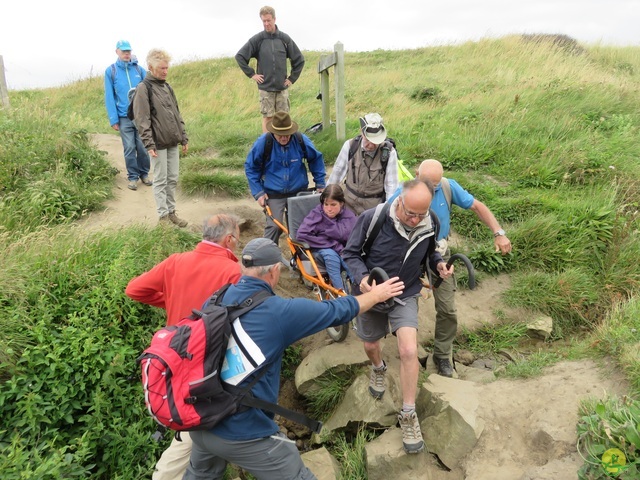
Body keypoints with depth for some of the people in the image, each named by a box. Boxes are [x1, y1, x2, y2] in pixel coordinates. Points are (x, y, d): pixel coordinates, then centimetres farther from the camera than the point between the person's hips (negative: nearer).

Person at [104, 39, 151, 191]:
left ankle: (144, 174, 20)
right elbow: (109, 97, 1)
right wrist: (113, 119, -4)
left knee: (142, 147, 2)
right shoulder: (111, 71, 2)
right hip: (124, 117, -1)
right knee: (129, 148, 3)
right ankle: (133, 177, 15)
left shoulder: (139, 69, 4)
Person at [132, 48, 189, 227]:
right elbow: (142, 120, -12)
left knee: (173, 179, 10)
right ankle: (163, 216, 8)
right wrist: (149, 144, -17)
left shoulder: (167, 87, 14)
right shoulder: (143, 88, -7)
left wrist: (184, 137, 14)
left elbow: (177, 114, 18)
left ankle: (171, 212, 20)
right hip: (159, 143, -6)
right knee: (160, 180, 0)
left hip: (173, 142, 7)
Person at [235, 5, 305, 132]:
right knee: (267, 117, 1)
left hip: (282, 87, 1)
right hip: (265, 87, -1)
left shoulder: (284, 39, 2)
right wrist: (251, 74, -1)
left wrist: (292, 78, 5)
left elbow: (299, 59, 9)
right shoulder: (257, 39, -1)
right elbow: (239, 56, 2)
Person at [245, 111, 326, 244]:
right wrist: (258, 193, -9)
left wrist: (320, 184, 6)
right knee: (274, 226, -12)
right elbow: (250, 167, -4)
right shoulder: (263, 142, -15)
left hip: (298, 192, 2)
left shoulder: (301, 140, -11)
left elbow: (316, 159, 6)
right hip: (273, 194, -2)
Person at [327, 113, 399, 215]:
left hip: (375, 204, -2)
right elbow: (338, 172, 3)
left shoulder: (389, 152, -15)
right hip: (350, 201, 2)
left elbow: (392, 185, -10)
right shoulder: (350, 146, -9)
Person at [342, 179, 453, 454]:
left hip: (406, 296, 0)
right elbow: (350, 253, -15)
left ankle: (408, 416, 1)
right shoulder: (372, 219, -26)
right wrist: (361, 277, -34)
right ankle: (378, 369, 60)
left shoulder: (429, 226, -16)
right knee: (370, 345, 21)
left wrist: (439, 264, -17)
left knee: (409, 351, -19)